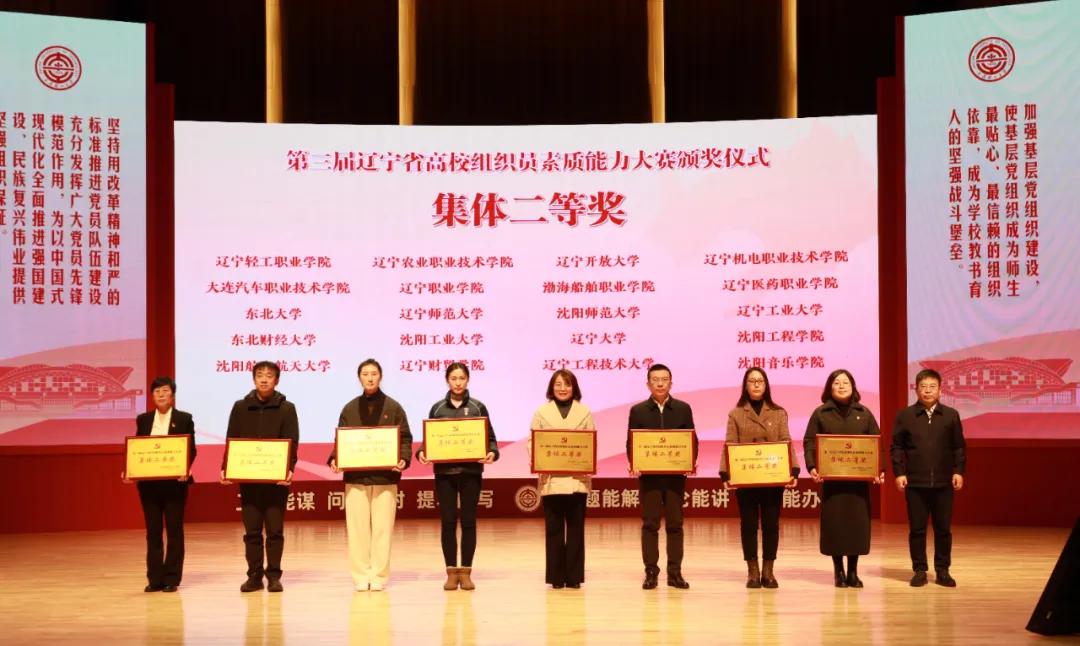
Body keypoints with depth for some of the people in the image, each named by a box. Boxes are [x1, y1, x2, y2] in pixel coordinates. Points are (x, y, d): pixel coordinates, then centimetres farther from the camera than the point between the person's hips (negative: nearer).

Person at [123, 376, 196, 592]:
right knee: (152, 531, 5)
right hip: (148, 482, 3)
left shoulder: (184, 419, 2)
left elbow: (191, 450, -2)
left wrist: (186, 470, -20)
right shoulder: (143, 420, 10)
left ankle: (172, 579, 7)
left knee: (174, 530, 2)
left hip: (174, 482, -3)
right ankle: (155, 578, 11)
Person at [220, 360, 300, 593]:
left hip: (276, 478, -2)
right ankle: (254, 576, 11)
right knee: (251, 530, 5)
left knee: (275, 530, 1)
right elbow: (231, 441, 7)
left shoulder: (286, 408, 3)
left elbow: (292, 443, -4)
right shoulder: (240, 407, 9)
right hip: (247, 478, 2)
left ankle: (274, 575, 8)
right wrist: (225, 468, -6)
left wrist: (289, 469, -19)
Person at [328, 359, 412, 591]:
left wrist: (404, 459, -14)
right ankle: (360, 575, 7)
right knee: (357, 528, 0)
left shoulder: (393, 408, 5)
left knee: (382, 528, 0)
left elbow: (405, 439, 3)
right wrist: (334, 459, -7)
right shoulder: (349, 409, 10)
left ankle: (379, 575, 7)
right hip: (355, 477, 2)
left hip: (385, 477, -1)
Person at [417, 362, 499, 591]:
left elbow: (490, 438, 4)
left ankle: (466, 572, 9)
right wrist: (421, 453, -12)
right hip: (444, 472, 1)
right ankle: (451, 572, 9)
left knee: (468, 521, 2)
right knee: (448, 521, 1)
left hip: (471, 471, 0)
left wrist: (492, 453, -15)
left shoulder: (478, 407, 5)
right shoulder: (437, 408, 7)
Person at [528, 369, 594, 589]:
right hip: (551, 478, 0)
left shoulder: (585, 412, 9)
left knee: (575, 528, 3)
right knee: (554, 528, 3)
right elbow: (533, 442, 3)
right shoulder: (542, 412, 8)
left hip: (577, 478, 0)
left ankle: (574, 576, 9)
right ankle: (556, 577, 9)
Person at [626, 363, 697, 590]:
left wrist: (691, 462, -11)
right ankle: (651, 572, 6)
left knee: (675, 524, 4)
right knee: (650, 525, 1)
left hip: (675, 475, 1)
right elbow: (631, 443, 3)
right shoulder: (638, 410, 5)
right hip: (648, 475, -1)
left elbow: (692, 441, 6)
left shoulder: (683, 409, 6)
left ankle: (675, 572, 9)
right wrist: (633, 465, -14)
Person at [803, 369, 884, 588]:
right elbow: (809, 443, 0)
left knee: (857, 522, 1)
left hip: (859, 478, 2)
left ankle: (853, 572, 11)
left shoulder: (864, 413, 9)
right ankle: (838, 572, 8)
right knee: (834, 522, -1)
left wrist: (879, 469, -6)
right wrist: (812, 467, -16)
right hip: (831, 478, -2)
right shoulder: (820, 413, 4)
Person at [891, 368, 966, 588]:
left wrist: (958, 471, -1)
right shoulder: (905, 416, 3)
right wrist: (899, 472, -5)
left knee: (943, 529, 5)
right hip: (915, 482, -1)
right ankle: (919, 570, 12)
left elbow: (958, 447, 8)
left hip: (943, 482, 1)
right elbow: (897, 447, 3)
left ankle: (942, 570, 15)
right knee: (917, 529, 4)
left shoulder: (951, 415, 6)